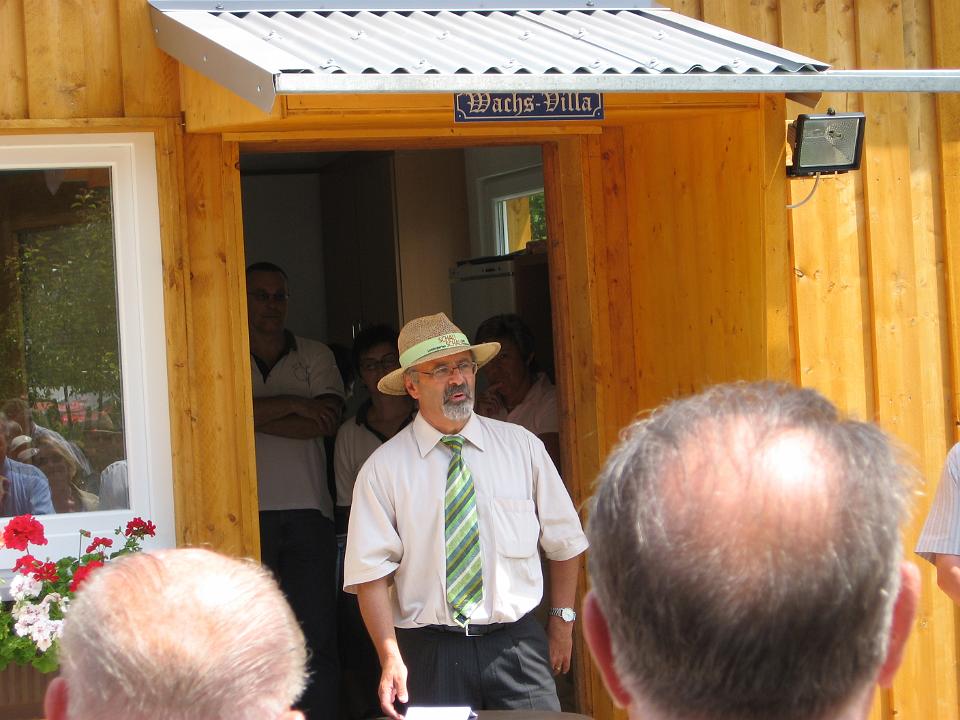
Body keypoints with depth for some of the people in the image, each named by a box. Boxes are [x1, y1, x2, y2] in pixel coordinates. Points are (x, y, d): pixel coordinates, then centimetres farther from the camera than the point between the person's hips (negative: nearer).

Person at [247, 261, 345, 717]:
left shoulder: (315, 357, 14)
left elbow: (328, 420, -3)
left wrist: (253, 417, -5)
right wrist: (290, 405, -8)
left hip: (307, 513, 2)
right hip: (246, 513, -2)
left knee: (316, 637, -1)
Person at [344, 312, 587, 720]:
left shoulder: (522, 447, 5)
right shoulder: (384, 468, -1)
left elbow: (564, 542, 13)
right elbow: (371, 573, -6)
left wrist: (562, 621, 10)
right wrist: (390, 657, -15)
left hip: (517, 645, 1)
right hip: (430, 653, -1)